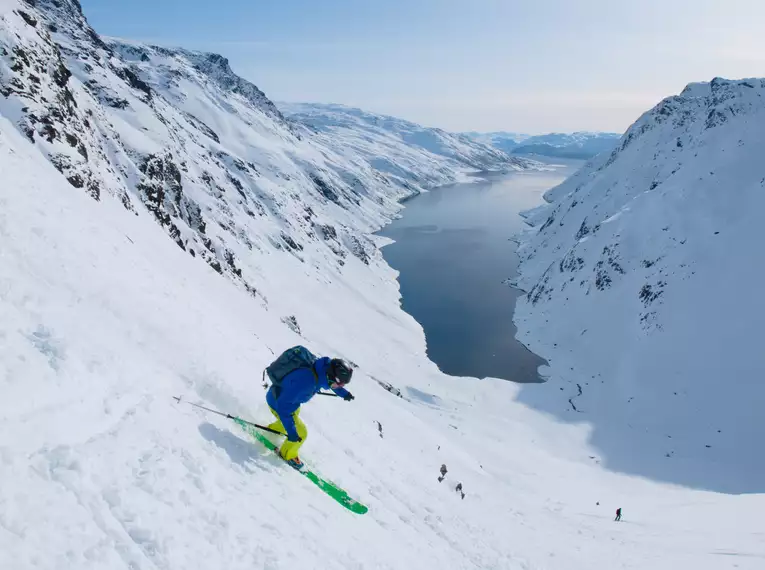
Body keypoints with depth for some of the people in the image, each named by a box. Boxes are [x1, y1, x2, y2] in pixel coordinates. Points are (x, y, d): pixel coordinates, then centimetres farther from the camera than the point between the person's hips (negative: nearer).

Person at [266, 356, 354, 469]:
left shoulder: (324, 368, -19)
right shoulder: (305, 382, -43)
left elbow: (329, 381, 9)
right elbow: (283, 405, -39)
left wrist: (343, 393, 18)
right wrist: (291, 432, -36)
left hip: (291, 400, 8)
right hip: (278, 403, -8)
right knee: (301, 433, -3)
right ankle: (288, 455, 23)